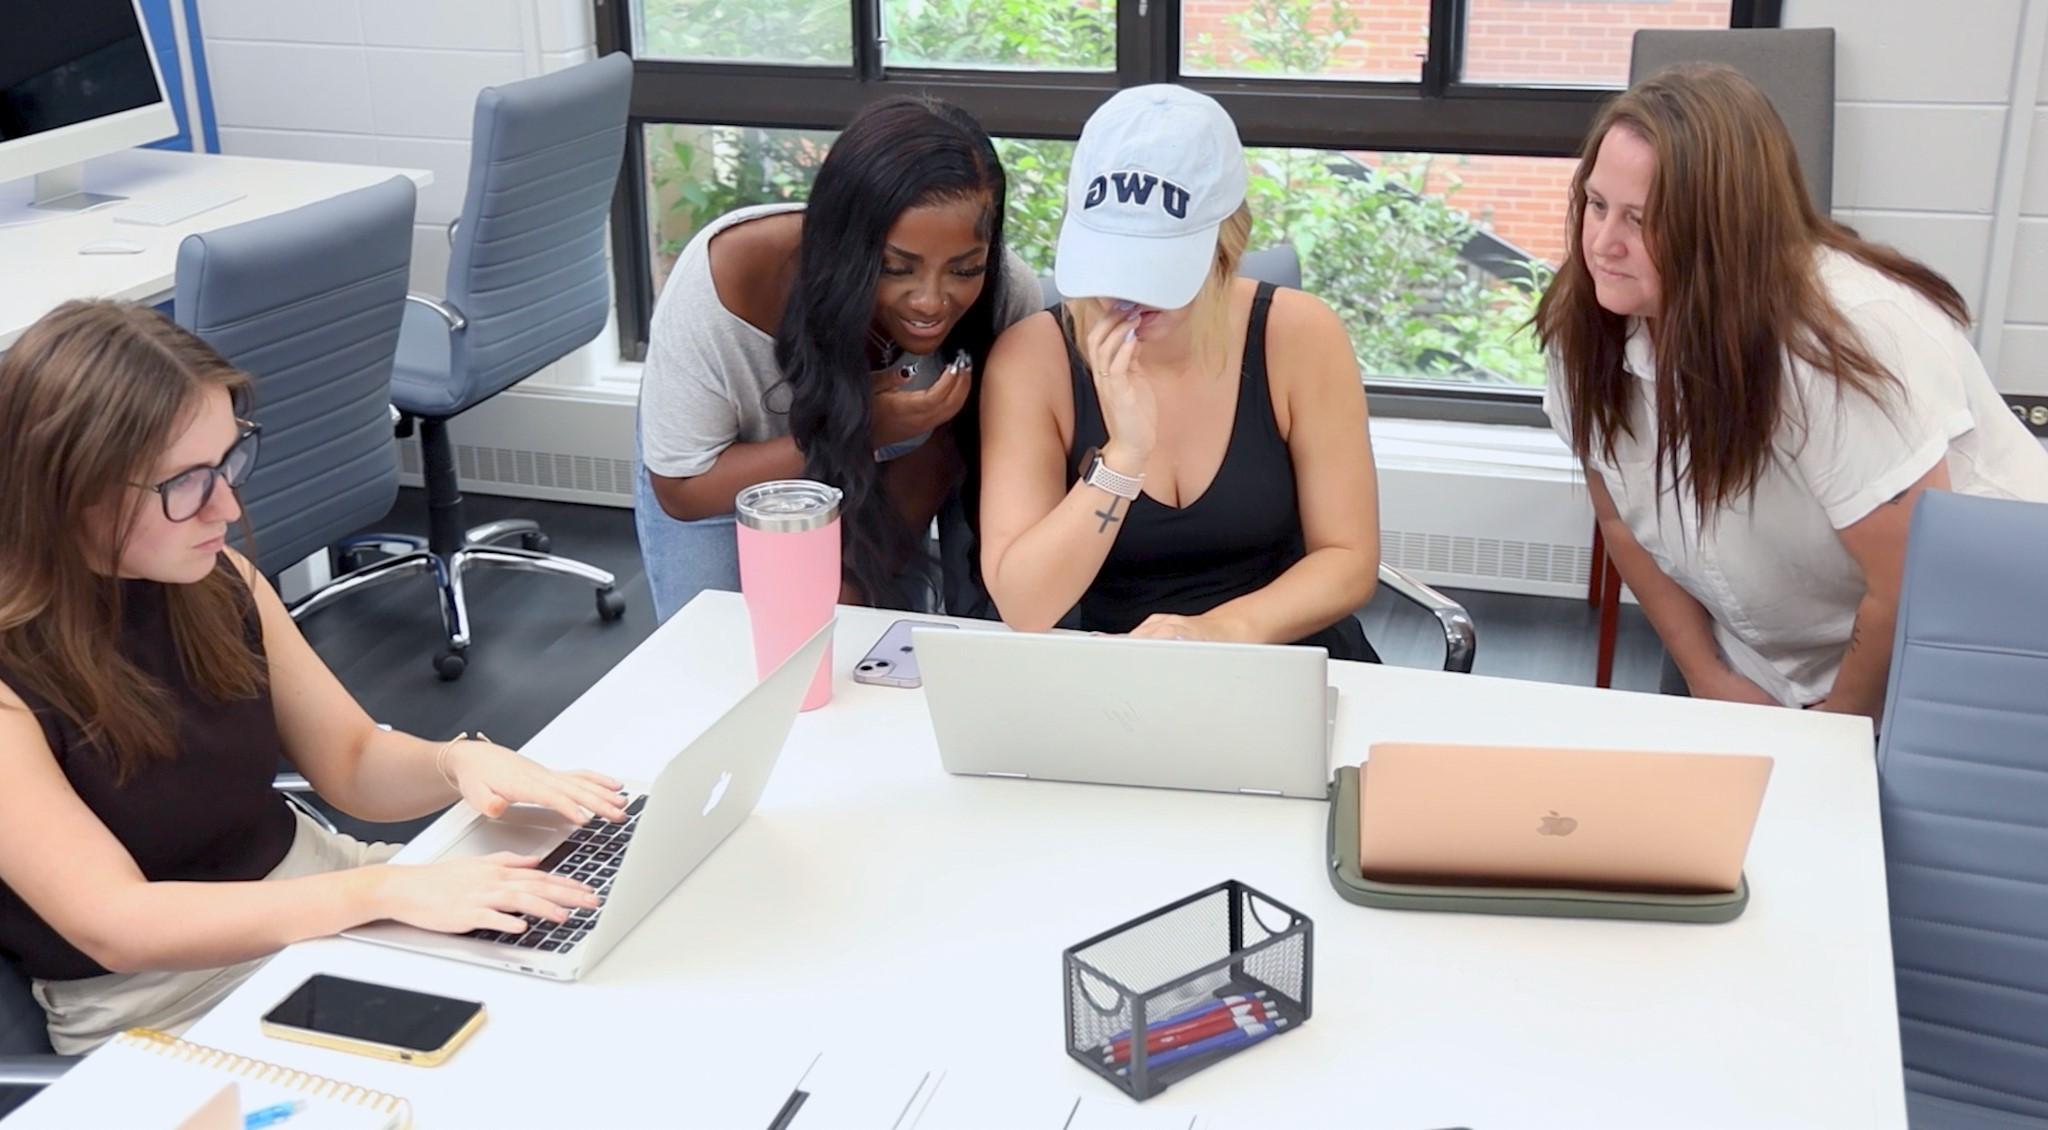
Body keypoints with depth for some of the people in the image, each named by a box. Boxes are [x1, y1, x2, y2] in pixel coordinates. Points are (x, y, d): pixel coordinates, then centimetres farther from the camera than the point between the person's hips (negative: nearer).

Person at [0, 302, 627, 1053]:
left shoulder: (216, 581, -2)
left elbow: (354, 764, 6)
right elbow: (114, 925, -25)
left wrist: (459, 764, -16)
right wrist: (384, 890, -33)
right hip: (162, 1002, -6)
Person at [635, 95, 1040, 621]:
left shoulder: (1005, 295, -32)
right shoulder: (729, 280, -39)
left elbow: (936, 457, -15)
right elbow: (682, 488, -27)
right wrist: (855, 432, -41)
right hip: (721, 484, -1)